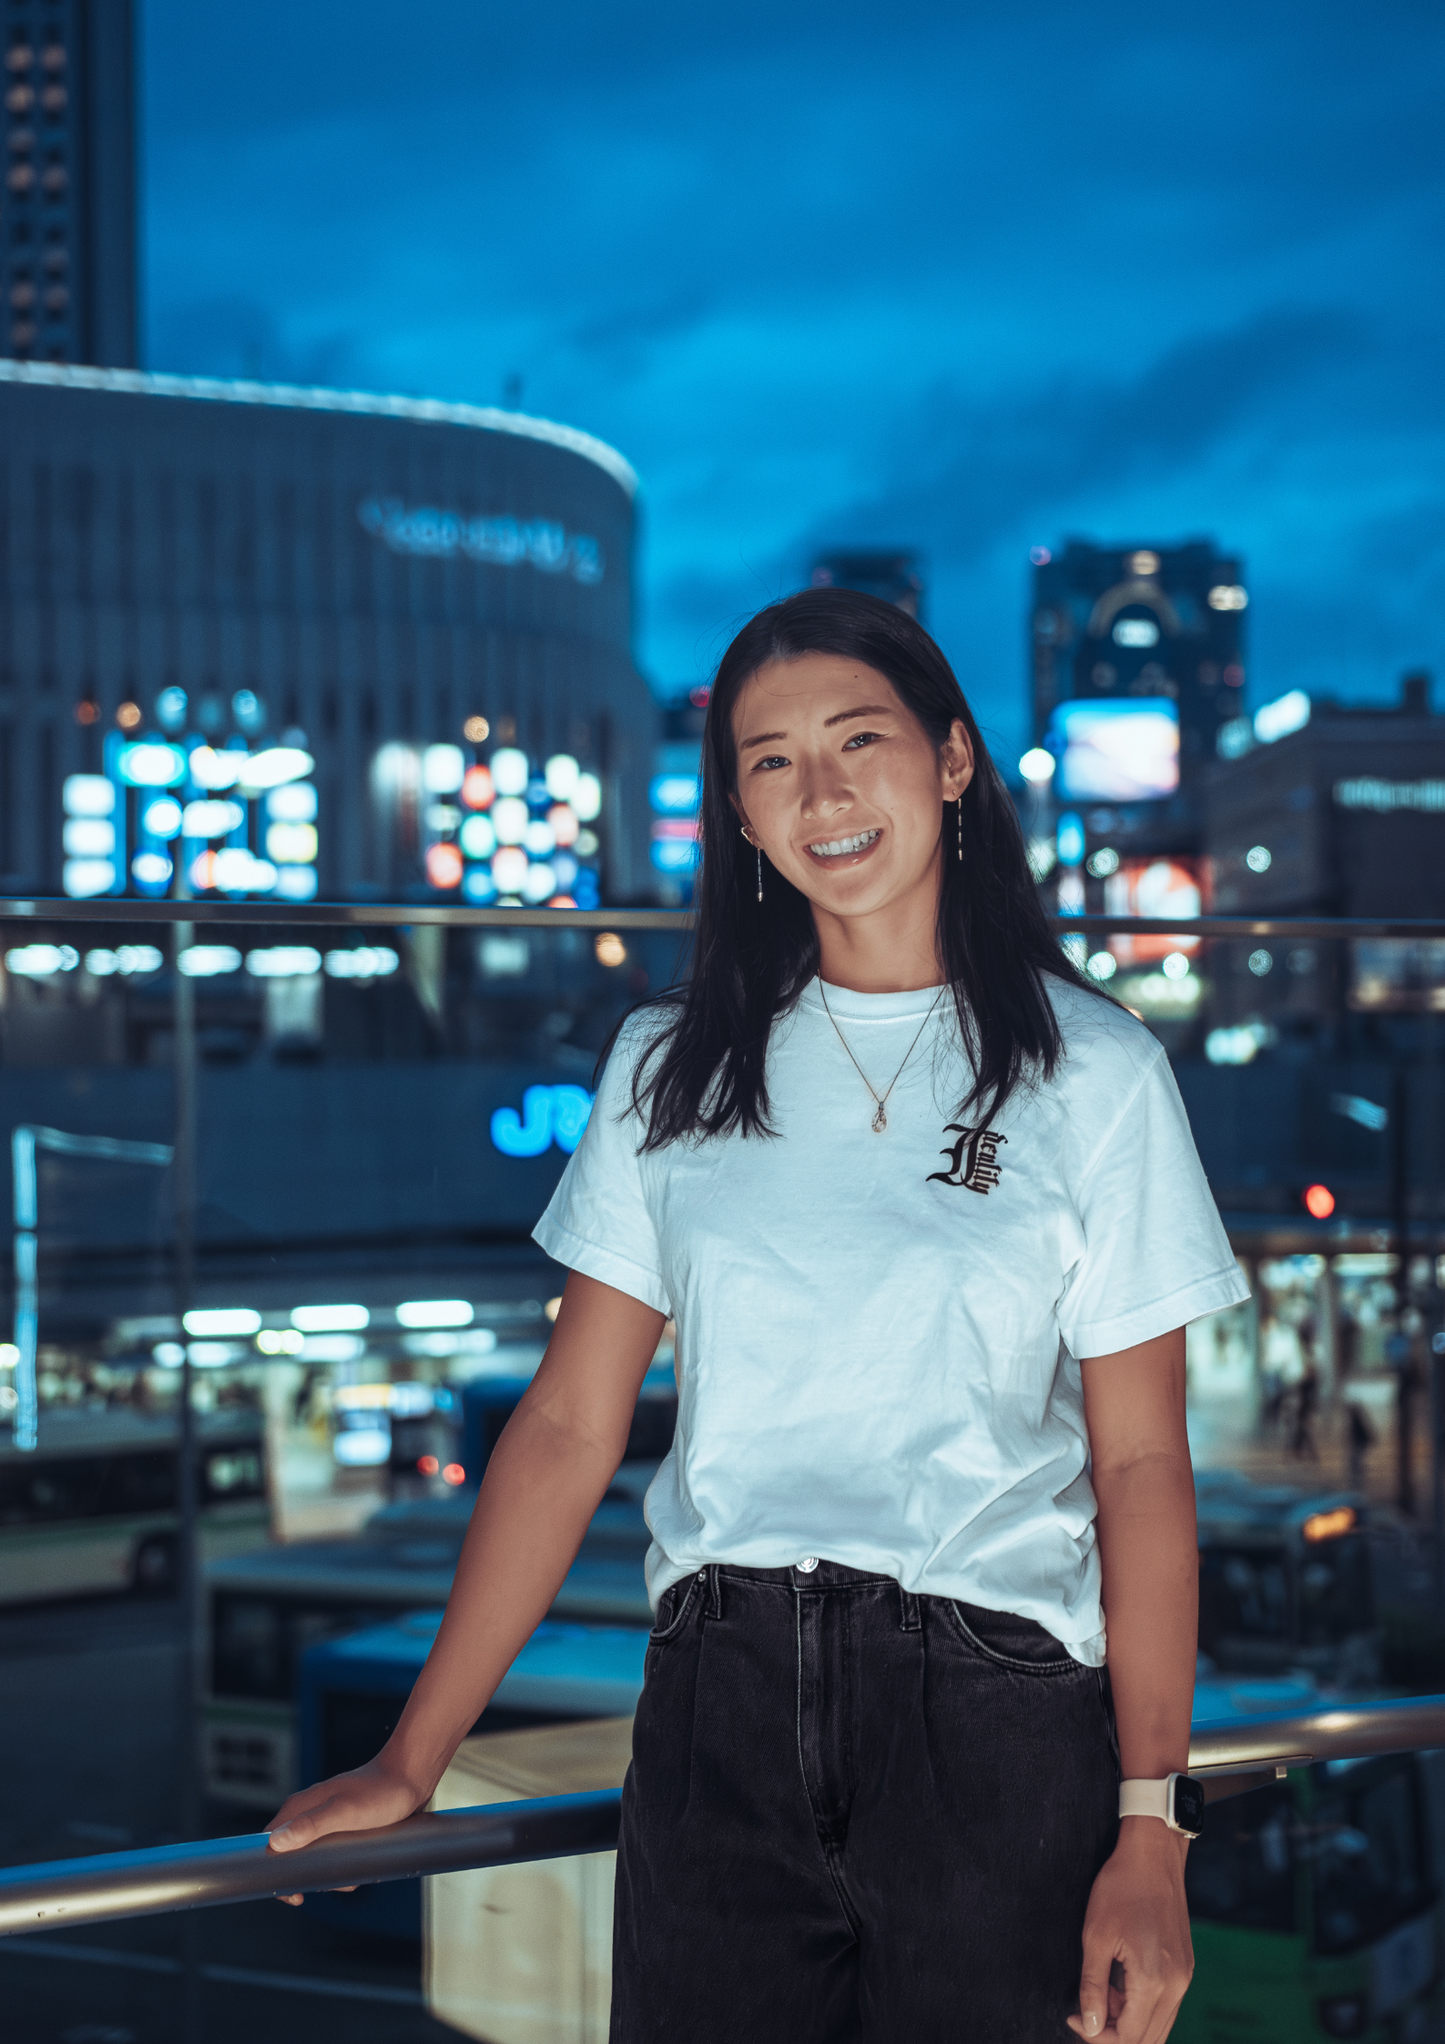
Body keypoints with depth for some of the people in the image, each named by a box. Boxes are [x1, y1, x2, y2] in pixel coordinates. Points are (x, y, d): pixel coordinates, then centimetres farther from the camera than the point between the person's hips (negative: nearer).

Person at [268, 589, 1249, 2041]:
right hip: (721, 1706, 2)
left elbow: (1141, 1464, -1)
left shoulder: (1093, 1071, 2)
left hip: (996, 1718, -2)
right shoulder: (670, 1066, 8)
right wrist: (411, 1761, 4)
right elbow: (568, 1427, 7)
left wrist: (1149, 1836, -8)